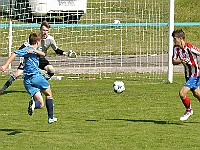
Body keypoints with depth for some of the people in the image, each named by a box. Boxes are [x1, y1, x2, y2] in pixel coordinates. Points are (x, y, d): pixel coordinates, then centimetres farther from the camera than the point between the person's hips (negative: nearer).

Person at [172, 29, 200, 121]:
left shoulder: (190, 48, -26)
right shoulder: (176, 48, -6)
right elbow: (173, 61, -7)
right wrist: (181, 61, -27)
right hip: (188, 74, 8)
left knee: (182, 93, -15)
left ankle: (189, 110, 9)